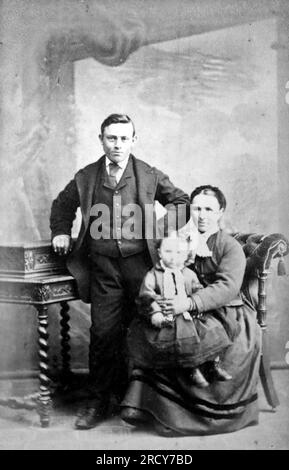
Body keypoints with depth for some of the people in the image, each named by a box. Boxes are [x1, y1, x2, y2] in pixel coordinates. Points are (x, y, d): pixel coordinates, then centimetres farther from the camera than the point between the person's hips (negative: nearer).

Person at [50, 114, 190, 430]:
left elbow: (181, 202, 13)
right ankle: (98, 401, 14)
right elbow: (62, 205, 25)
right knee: (103, 332, 0)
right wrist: (61, 231, 10)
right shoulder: (85, 178, 7)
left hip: (139, 262, 0)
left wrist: (166, 231, 1)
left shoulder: (149, 176, 3)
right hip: (103, 265, 1)